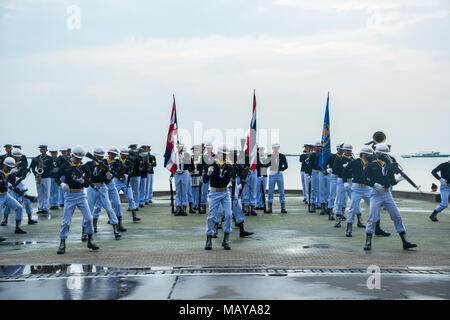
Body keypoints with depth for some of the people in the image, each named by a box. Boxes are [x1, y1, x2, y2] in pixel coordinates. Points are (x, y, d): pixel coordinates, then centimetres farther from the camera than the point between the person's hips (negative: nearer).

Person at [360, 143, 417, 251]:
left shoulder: (389, 165, 9)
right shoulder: (372, 165, -5)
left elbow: (392, 182, 9)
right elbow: (363, 179, -7)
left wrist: (398, 180, -11)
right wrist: (374, 184, -17)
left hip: (387, 194, 5)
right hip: (376, 194, -5)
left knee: (397, 217, 3)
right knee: (373, 218, -9)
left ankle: (405, 242, 9)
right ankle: (368, 242, 4)